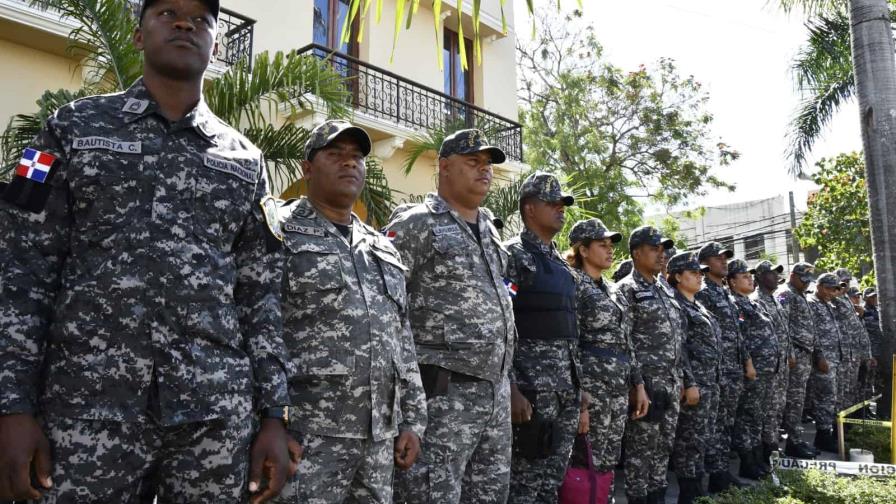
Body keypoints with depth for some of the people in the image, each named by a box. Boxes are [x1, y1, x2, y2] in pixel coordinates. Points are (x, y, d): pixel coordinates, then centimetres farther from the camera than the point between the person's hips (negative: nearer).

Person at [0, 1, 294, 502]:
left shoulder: (245, 160, 11)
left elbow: (261, 294, 8)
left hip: (217, 412, 1)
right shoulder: (74, 127, 8)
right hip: (88, 406, -1)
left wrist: (273, 414, 2)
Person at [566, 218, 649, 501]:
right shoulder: (574, 283, -8)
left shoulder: (610, 289, 17)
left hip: (619, 386, 8)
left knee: (608, 463, 12)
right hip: (591, 384, -8)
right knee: (590, 465, -3)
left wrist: (638, 384, 15)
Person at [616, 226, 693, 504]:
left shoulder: (664, 292, 17)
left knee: (663, 447, 14)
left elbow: (678, 341, 18)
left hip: (671, 384, 8)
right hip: (646, 383, -8)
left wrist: (687, 380, 15)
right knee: (641, 450, 0)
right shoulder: (626, 290, -8)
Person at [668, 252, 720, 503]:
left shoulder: (698, 306, 18)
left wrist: (713, 379, 18)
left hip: (710, 379, 9)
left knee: (703, 435, 13)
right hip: (693, 379, -9)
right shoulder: (674, 304, -11)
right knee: (690, 436, -3)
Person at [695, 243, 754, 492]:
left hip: (734, 369, 9)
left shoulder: (726, 293, 18)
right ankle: (717, 476, 2)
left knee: (727, 423, 12)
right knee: (715, 423, -4)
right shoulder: (702, 293, -11)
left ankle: (723, 471, 20)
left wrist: (747, 360, 16)